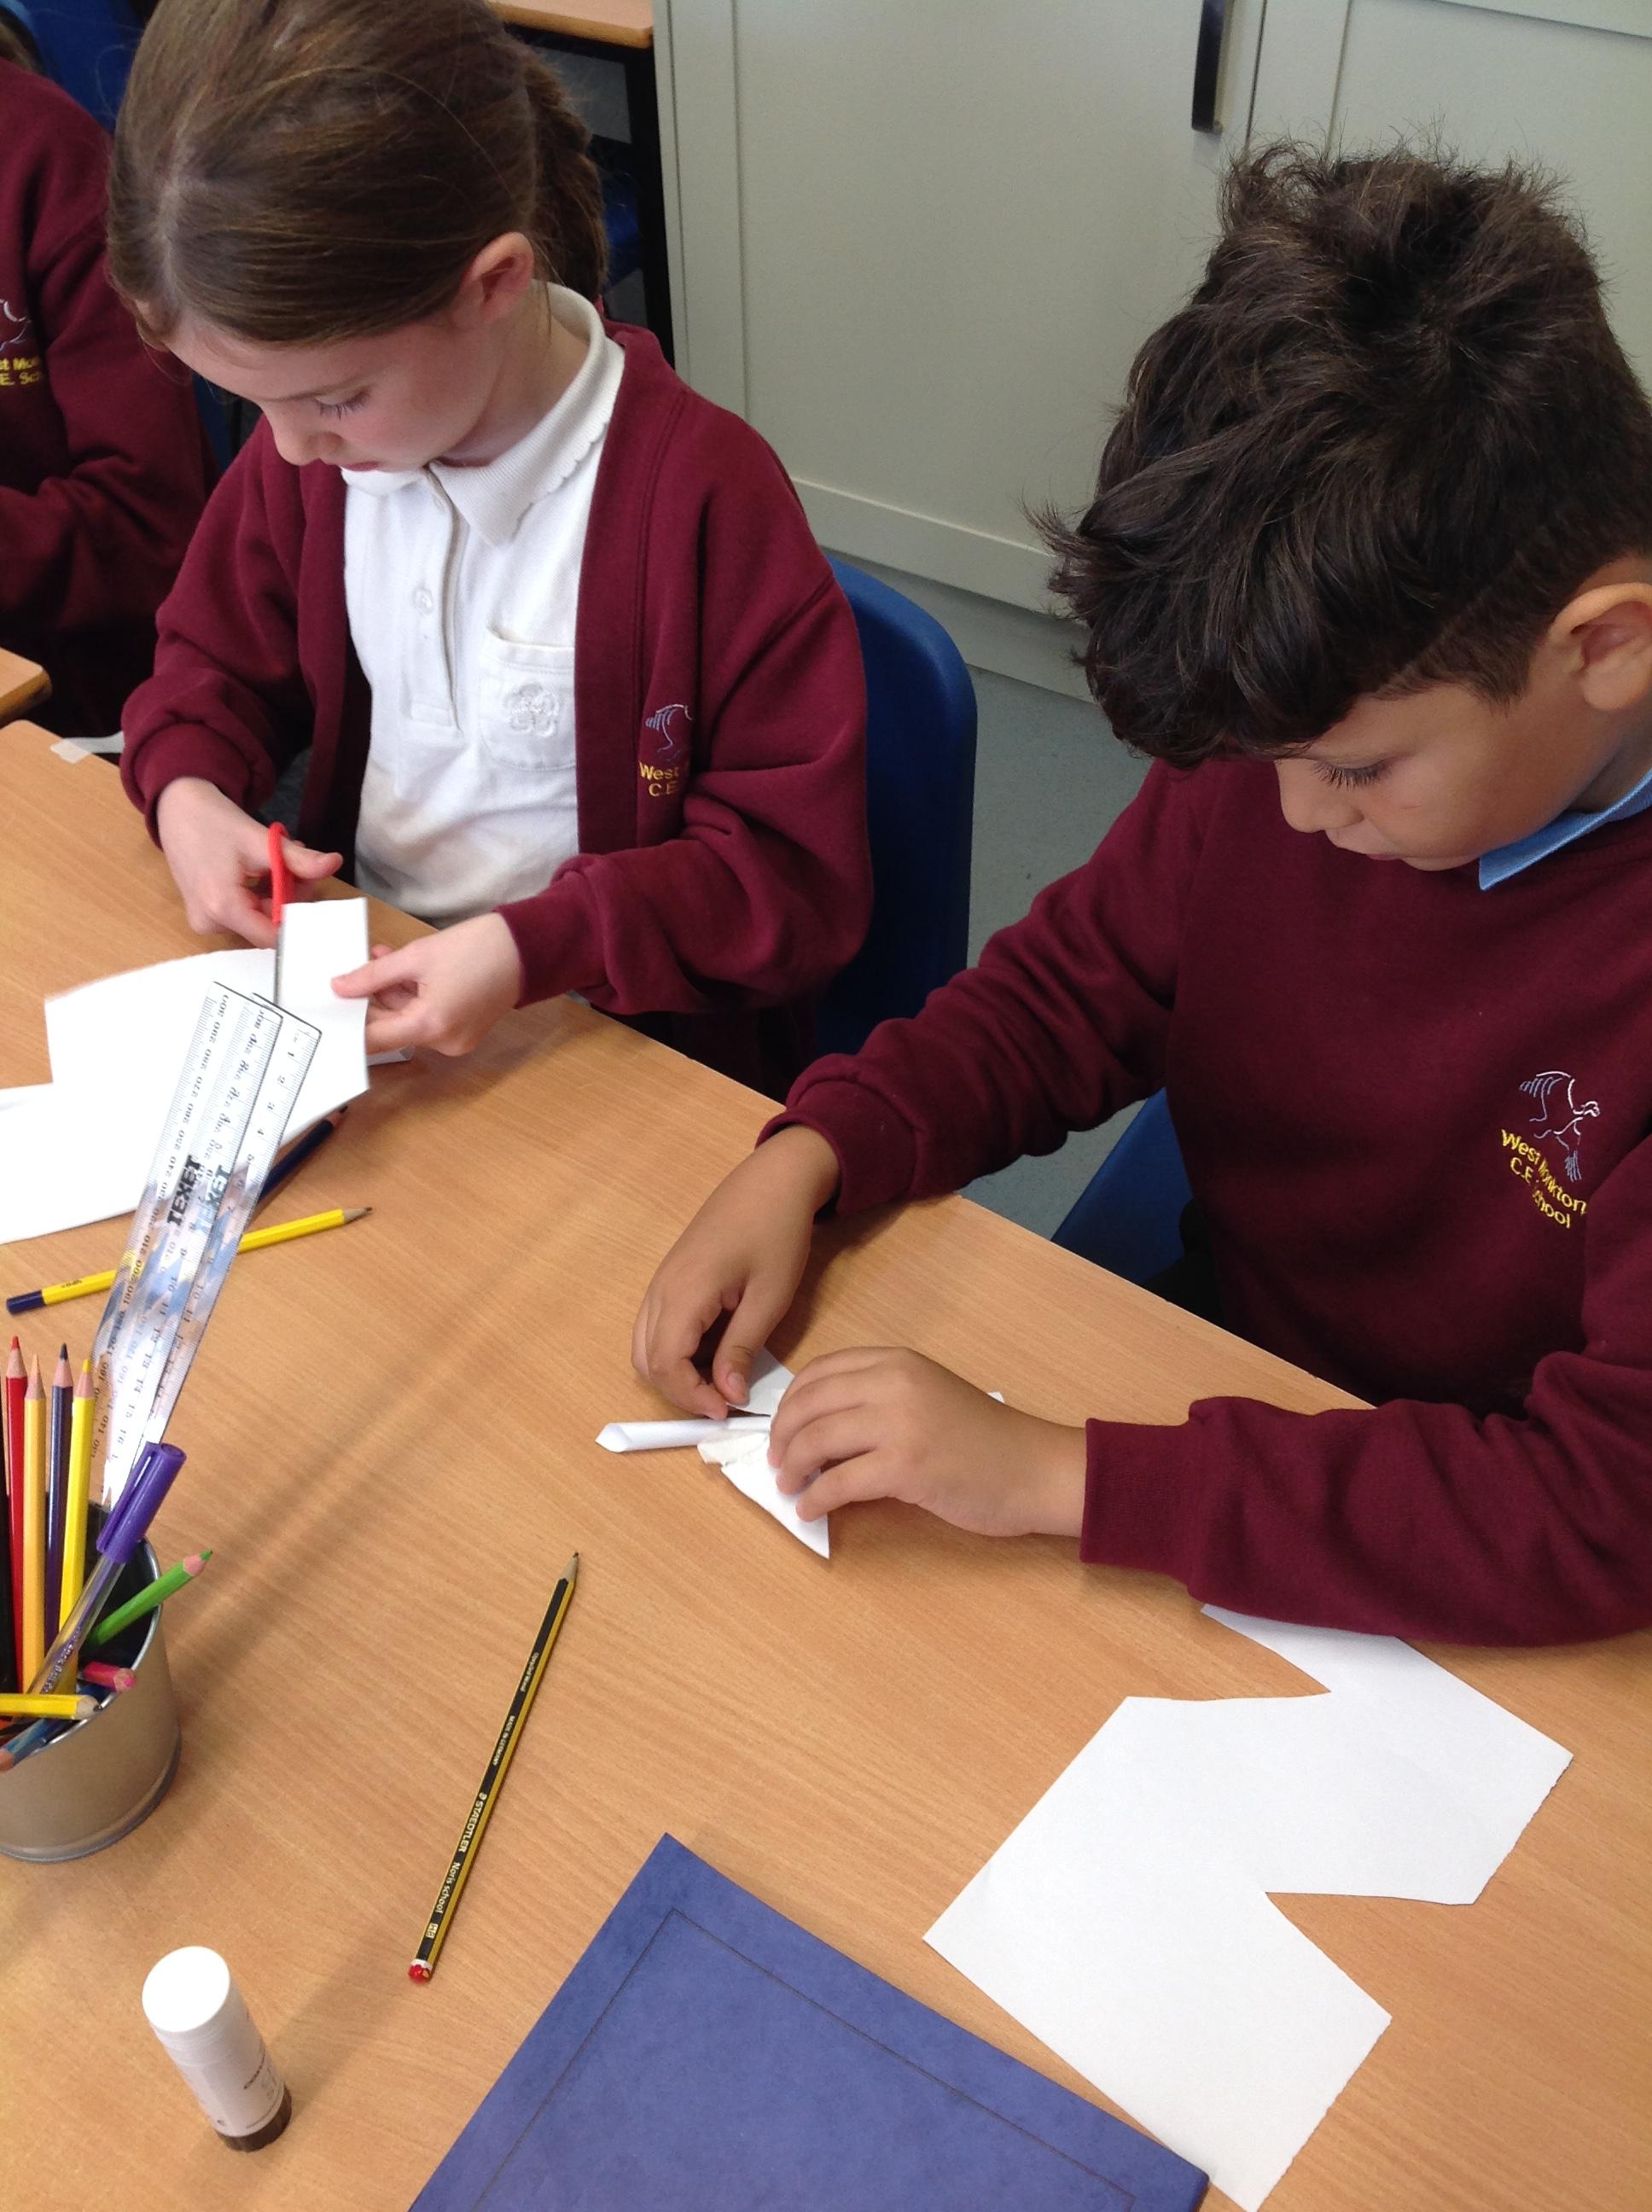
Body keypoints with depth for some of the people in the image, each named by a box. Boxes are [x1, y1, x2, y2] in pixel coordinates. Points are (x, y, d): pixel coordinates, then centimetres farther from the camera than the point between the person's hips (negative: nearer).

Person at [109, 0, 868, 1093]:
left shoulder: (704, 492, -24)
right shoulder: (311, 445, -7)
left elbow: (801, 874, -19)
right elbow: (214, 659, 12)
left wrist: (533, 947, -31)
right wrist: (186, 791, -11)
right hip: (362, 980, 2)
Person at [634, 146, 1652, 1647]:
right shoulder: (1296, 723, -11)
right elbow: (1073, 989, 3)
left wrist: (1055, 1477, -32)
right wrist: (806, 1155, -14)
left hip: (1485, 1625, -4)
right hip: (1232, 1421, 5)